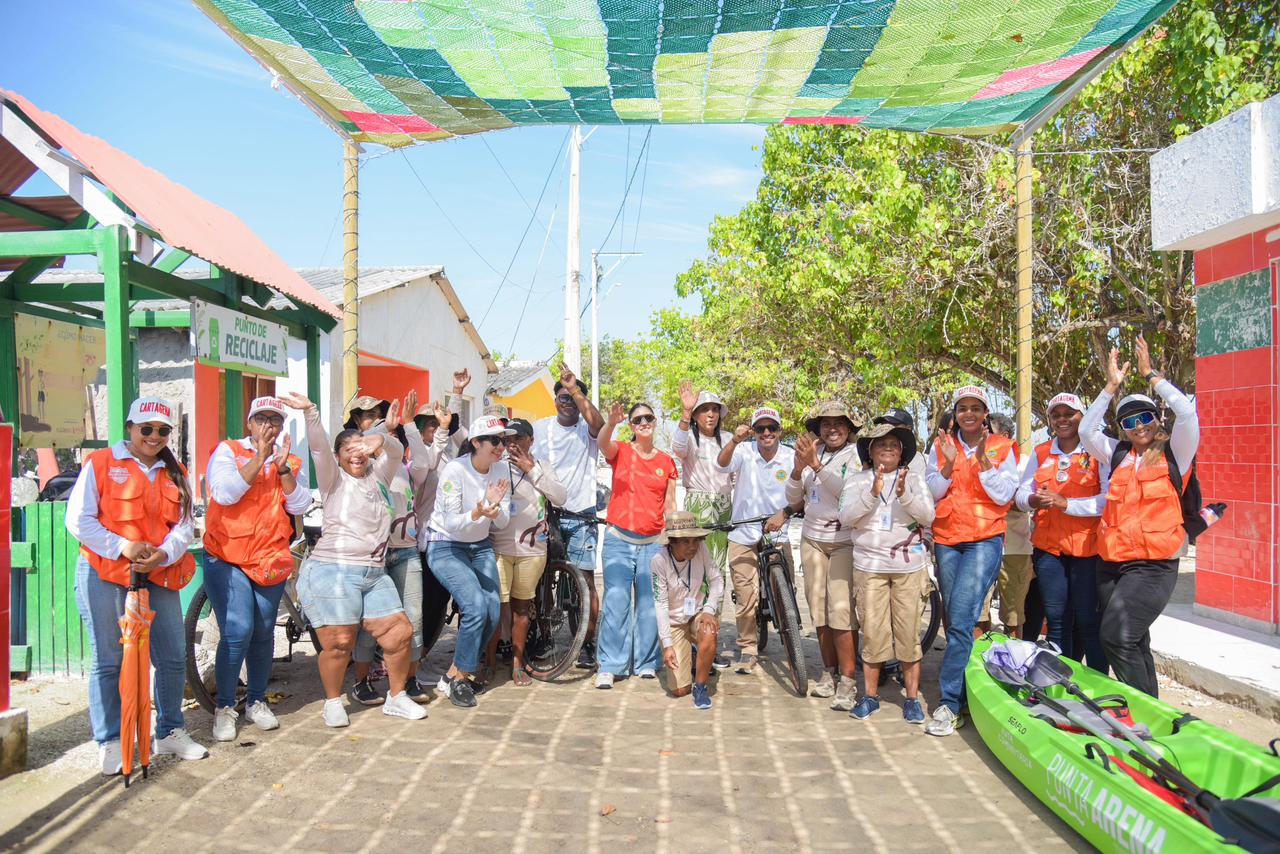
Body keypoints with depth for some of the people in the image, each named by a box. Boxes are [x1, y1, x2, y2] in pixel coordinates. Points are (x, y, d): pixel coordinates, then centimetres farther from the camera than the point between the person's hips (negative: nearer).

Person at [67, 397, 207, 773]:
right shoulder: (100, 463, 0)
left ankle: (170, 732, 23)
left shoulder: (174, 473, 13)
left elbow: (184, 527, 5)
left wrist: (163, 554, -15)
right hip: (105, 576, -4)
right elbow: (77, 520, -5)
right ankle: (109, 743, 16)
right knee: (108, 661, 3)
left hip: (159, 576, 4)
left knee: (173, 658, 6)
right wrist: (122, 546, -16)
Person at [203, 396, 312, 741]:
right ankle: (224, 707, 2)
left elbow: (300, 506, -3)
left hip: (270, 561, 4)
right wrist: (259, 457, -16)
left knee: (263, 635, 10)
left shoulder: (291, 462, 10)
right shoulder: (228, 451, 0)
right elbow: (225, 493, -17)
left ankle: (256, 701, 27)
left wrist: (283, 466, -13)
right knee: (237, 632, -14)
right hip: (227, 560, -4)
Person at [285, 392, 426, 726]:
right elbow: (319, 448, -12)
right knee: (339, 642, -7)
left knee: (399, 633, 1)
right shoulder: (334, 479, 3)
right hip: (332, 570, -5)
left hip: (374, 573, 5)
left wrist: (383, 439, -17)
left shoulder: (376, 478, 17)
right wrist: (310, 413, -28)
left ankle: (396, 698, 19)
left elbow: (396, 451, 6)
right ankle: (333, 702, 17)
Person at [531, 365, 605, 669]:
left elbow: (598, 422, -22)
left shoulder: (587, 429, 1)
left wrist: (576, 388, -27)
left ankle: (587, 643, 5)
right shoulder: (541, 427, 8)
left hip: (580, 514, -2)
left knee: (586, 579, -4)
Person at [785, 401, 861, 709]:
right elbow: (793, 499, 7)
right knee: (818, 608, 6)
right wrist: (798, 467, -10)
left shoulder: (856, 454, -5)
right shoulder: (811, 452, 7)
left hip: (845, 540, -5)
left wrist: (816, 464, -25)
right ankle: (829, 672, 20)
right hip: (813, 539, 5)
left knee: (841, 609, -13)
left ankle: (847, 683, -6)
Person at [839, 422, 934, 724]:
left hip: (909, 566, 0)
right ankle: (870, 695, 16)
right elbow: (846, 517, -7)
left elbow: (928, 516, -5)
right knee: (873, 633, 4)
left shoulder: (914, 479, 6)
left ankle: (912, 697, 11)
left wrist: (905, 494, -22)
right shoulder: (857, 480, 5)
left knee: (909, 633, 1)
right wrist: (873, 493, -22)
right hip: (870, 565, 0)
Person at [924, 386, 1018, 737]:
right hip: (947, 540, 4)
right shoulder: (941, 446, 10)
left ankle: (949, 703, -14)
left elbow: (1004, 496, -4)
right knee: (956, 621, 6)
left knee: (961, 621, -16)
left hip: (985, 540, -4)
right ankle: (966, 692, 18)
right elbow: (931, 493, 4)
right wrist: (949, 464, -11)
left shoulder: (1001, 448, 4)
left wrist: (983, 462, -15)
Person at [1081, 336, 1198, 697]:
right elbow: (1086, 430, 3)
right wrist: (1111, 385, 0)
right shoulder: (1119, 455, 13)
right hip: (1111, 562, 5)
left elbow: (1187, 413, -13)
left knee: (1117, 637, -18)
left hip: (1153, 565, -5)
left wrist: (1150, 374, -7)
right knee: (1134, 644, 11)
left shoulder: (1174, 454, 2)